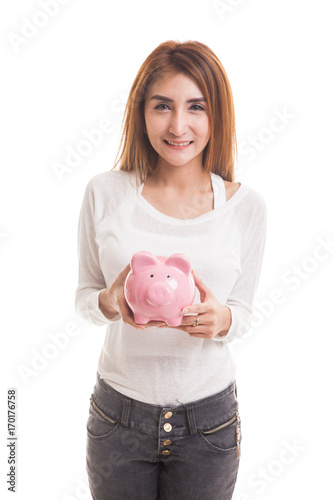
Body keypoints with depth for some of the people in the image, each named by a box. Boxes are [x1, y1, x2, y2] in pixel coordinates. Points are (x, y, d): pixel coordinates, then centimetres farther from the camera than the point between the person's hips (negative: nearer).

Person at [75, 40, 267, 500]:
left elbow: (243, 311, 1)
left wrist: (220, 318, -21)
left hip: (209, 420, 1)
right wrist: (112, 302, -21)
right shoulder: (105, 193, -10)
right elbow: (84, 296, 0)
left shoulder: (246, 205, -9)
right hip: (118, 415, 0)